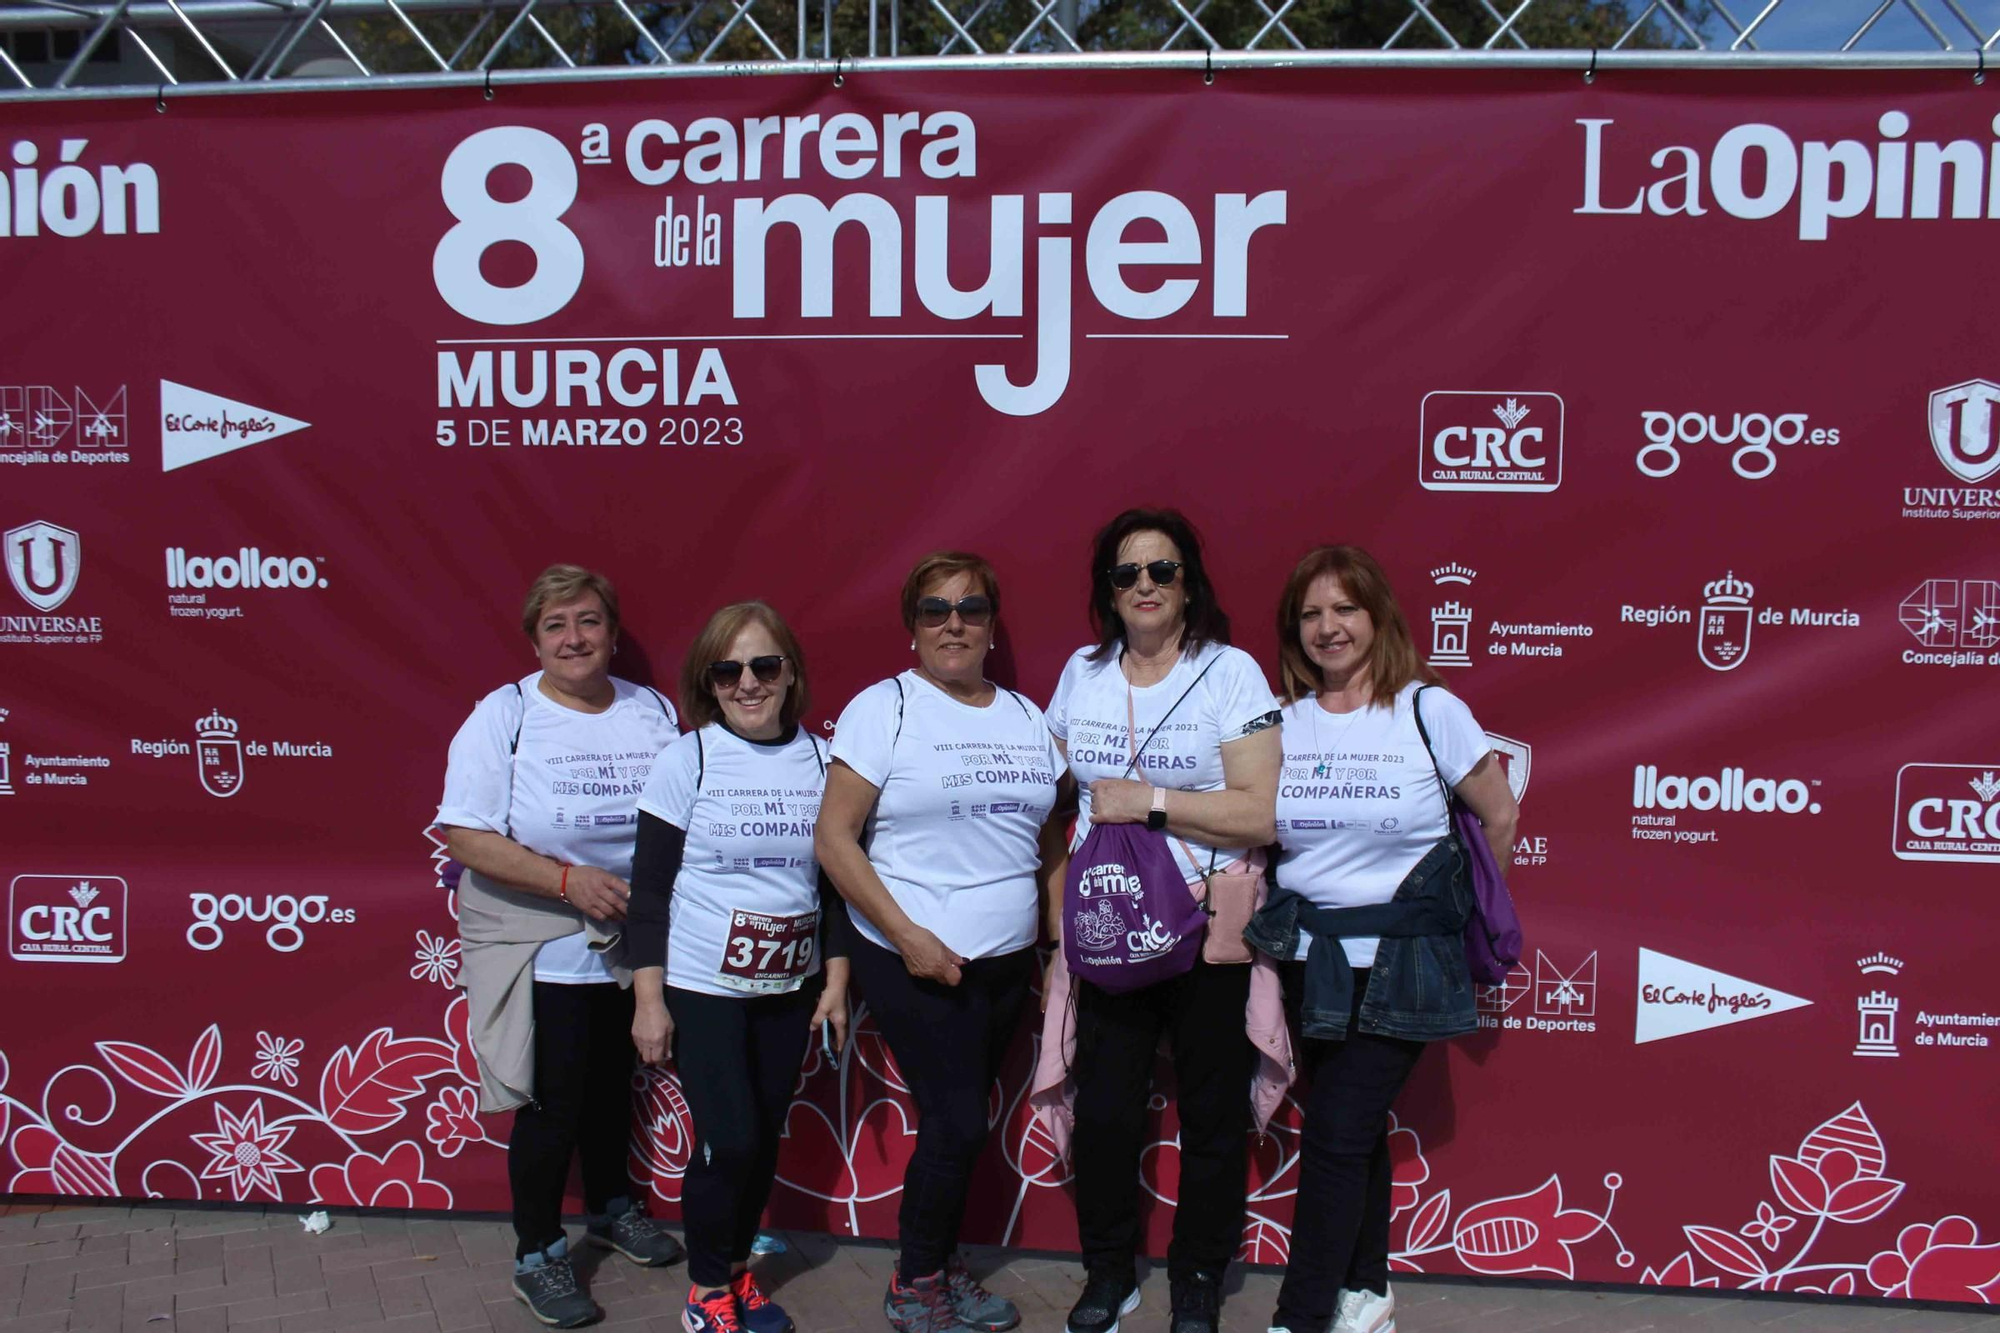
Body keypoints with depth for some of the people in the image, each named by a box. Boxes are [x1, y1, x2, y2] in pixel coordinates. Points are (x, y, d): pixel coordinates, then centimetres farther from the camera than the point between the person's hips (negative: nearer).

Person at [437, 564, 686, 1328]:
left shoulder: (653, 712, 1)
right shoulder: (504, 717, -11)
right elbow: (465, 836, -17)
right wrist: (569, 880, -23)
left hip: (632, 946, 4)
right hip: (542, 953, -4)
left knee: (612, 1085, 21)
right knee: (551, 1105, 4)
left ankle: (611, 1209, 45)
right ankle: (537, 1258, 24)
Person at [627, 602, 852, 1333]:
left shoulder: (820, 760, -1)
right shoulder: (687, 759, -9)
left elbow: (835, 878, 7)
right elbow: (649, 886, -7)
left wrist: (836, 981, 6)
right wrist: (648, 997, -9)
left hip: (789, 988, 3)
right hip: (700, 988, -3)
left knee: (764, 1139, 11)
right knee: (728, 1141, -5)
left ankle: (737, 1269, 34)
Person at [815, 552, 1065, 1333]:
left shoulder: (1025, 717, 9)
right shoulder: (884, 708, -7)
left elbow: (1048, 833, 15)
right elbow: (834, 839, -11)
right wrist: (907, 936, -15)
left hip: (1007, 960, 5)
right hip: (914, 961, -5)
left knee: (959, 1122, 12)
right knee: (958, 1125, -2)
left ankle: (939, 1266, 32)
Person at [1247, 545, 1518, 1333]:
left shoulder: (1430, 711, -7)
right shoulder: (1282, 721, 2)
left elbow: (1500, 817, 2)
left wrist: (1460, 915, 8)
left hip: (1401, 966, -3)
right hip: (1311, 961, 4)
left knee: (1335, 1134, -5)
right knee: (1357, 1132, 15)